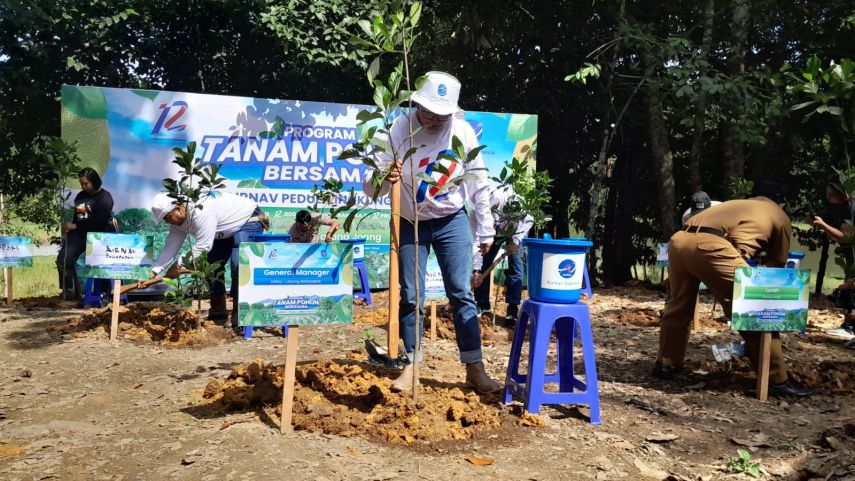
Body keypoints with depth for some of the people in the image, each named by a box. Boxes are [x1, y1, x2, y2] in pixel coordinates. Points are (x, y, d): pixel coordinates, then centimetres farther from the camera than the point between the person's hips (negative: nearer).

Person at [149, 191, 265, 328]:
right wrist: (154, 271, -11)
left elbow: (203, 246, -36)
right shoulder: (179, 219, -5)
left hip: (250, 221, -10)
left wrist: (179, 265, -28)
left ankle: (239, 313, -16)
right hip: (228, 230, 10)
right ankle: (218, 311, 15)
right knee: (212, 264, 7)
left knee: (238, 265, -24)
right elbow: (171, 246, -4)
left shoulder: (201, 212, -36)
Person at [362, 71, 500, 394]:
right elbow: (369, 186, -20)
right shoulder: (399, 130, -17)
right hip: (410, 224, 0)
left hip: (452, 222, 0)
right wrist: (383, 178, -43)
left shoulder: (463, 132, -11)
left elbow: (478, 184, -1)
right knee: (411, 297, 5)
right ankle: (410, 365, 18)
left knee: (461, 293, -1)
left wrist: (485, 230, 1)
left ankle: (474, 368, 6)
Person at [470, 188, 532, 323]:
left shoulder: (509, 199, -41)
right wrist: (476, 270, -35)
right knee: (484, 265, -5)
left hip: (515, 231, -2)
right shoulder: (475, 214, -33)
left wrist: (515, 241, -31)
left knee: (515, 266, -14)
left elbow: (529, 219, -26)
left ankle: (513, 308, -9)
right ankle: (482, 304, 10)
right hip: (493, 234, 2)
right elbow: (476, 243, -30)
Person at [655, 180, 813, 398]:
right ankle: (776, 380, 14)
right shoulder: (780, 217, 27)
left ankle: (666, 364, 34)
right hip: (709, 247, -6)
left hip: (679, 240, 6)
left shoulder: (735, 203, 41)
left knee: (679, 306, 24)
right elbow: (777, 264, 30)